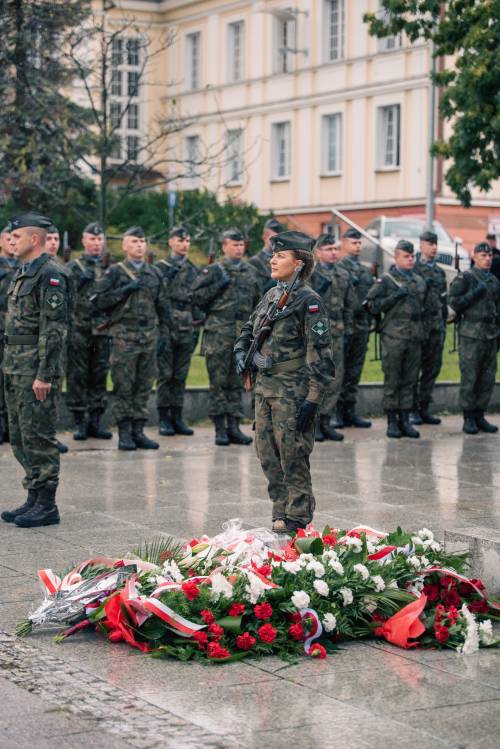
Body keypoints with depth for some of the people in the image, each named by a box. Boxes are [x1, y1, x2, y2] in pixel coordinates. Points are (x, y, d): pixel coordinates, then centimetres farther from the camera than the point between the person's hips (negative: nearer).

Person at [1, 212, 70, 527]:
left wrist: (44, 375, -22)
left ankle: (47, 505, 1)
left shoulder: (50, 274, -13)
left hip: (37, 367, -10)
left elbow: (53, 329, -18)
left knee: (39, 436, -5)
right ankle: (34, 498, 20)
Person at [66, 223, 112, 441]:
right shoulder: (73, 267, 3)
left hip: (103, 331, 3)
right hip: (78, 331, -3)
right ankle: (79, 422, 5)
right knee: (77, 378, -1)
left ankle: (95, 421, 13)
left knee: (99, 378, 6)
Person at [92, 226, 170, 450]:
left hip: (150, 335, 4)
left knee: (144, 386, 5)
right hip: (124, 336, -4)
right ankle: (124, 432, 1)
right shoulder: (114, 272, 3)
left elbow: (163, 306, 18)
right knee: (123, 387, -3)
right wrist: (125, 290, -12)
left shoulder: (154, 274, 15)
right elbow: (98, 300, -5)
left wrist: (164, 333, 10)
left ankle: (138, 430, 11)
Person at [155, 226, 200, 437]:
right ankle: (164, 419, 3)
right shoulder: (160, 267, -1)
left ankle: (177, 418, 13)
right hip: (165, 326, -4)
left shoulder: (194, 270, 14)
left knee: (180, 376, 8)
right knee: (165, 375, -1)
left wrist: (196, 321, 11)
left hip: (186, 330, 5)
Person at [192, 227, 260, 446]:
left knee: (237, 382, 7)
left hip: (243, 334, 5)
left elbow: (256, 300, 26)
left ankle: (234, 427, 11)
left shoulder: (250, 272, 15)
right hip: (219, 333, -4)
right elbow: (196, 296, -5)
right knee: (218, 381, -3)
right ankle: (220, 429, 1)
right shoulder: (214, 271, 0)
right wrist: (218, 286, -13)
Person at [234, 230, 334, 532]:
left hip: (292, 389, -8)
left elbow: (320, 352, -14)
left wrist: (313, 398, -19)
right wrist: (242, 352, 6)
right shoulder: (271, 296, 13)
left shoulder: (308, 300, -11)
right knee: (268, 454, 11)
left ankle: (297, 520, 8)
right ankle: (282, 513, 22)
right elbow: (249, 329, 28)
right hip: (265, 387, 8)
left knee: (293, 456, -2)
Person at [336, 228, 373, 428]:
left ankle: (349, 410, 15)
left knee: (354, 372, 10)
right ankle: (335, 410, 1)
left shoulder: (365, 270, 18)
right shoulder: (337, 267, -5)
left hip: (361, 326, 7)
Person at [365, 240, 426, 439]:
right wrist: (395, 296, -14)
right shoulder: (386, 280, -2)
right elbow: (372, 306, -9)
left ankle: (405, 420, 12)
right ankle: (392, 421, 4)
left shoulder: (419, 281, 16)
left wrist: (420, 313, 14)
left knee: (410, 380, 6)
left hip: (415, 338, 5)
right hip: (393, 338, -5)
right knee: (392, 381, -2)